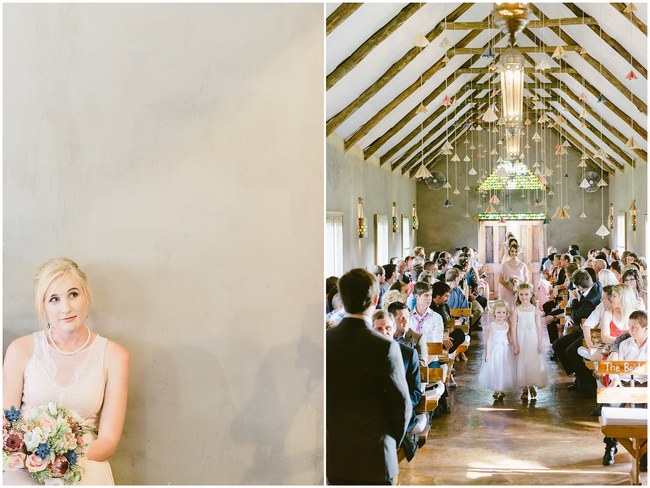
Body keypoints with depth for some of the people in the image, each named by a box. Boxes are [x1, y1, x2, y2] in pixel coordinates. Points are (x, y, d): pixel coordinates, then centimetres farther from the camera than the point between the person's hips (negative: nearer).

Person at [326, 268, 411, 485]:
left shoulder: (325, 341, -6)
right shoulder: (386, 347, -16)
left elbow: (320, 400, 1)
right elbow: (402, 406, -9)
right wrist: (392, 443, 9)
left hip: (334, 456, 4)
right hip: (374, 459, -4)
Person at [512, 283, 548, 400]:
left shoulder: (535, 310, -1)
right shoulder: (517, 311, -3)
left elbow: (538, 328, 1)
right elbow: (514, 329, -3)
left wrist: (540, 344, -2)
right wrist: (515, 345, -7)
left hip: (533, 339, 0)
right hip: (521, 340, 0)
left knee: (533, 363, 3)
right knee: (522, 363, 3)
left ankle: (532, 386, 21)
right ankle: (524, 388, 13)